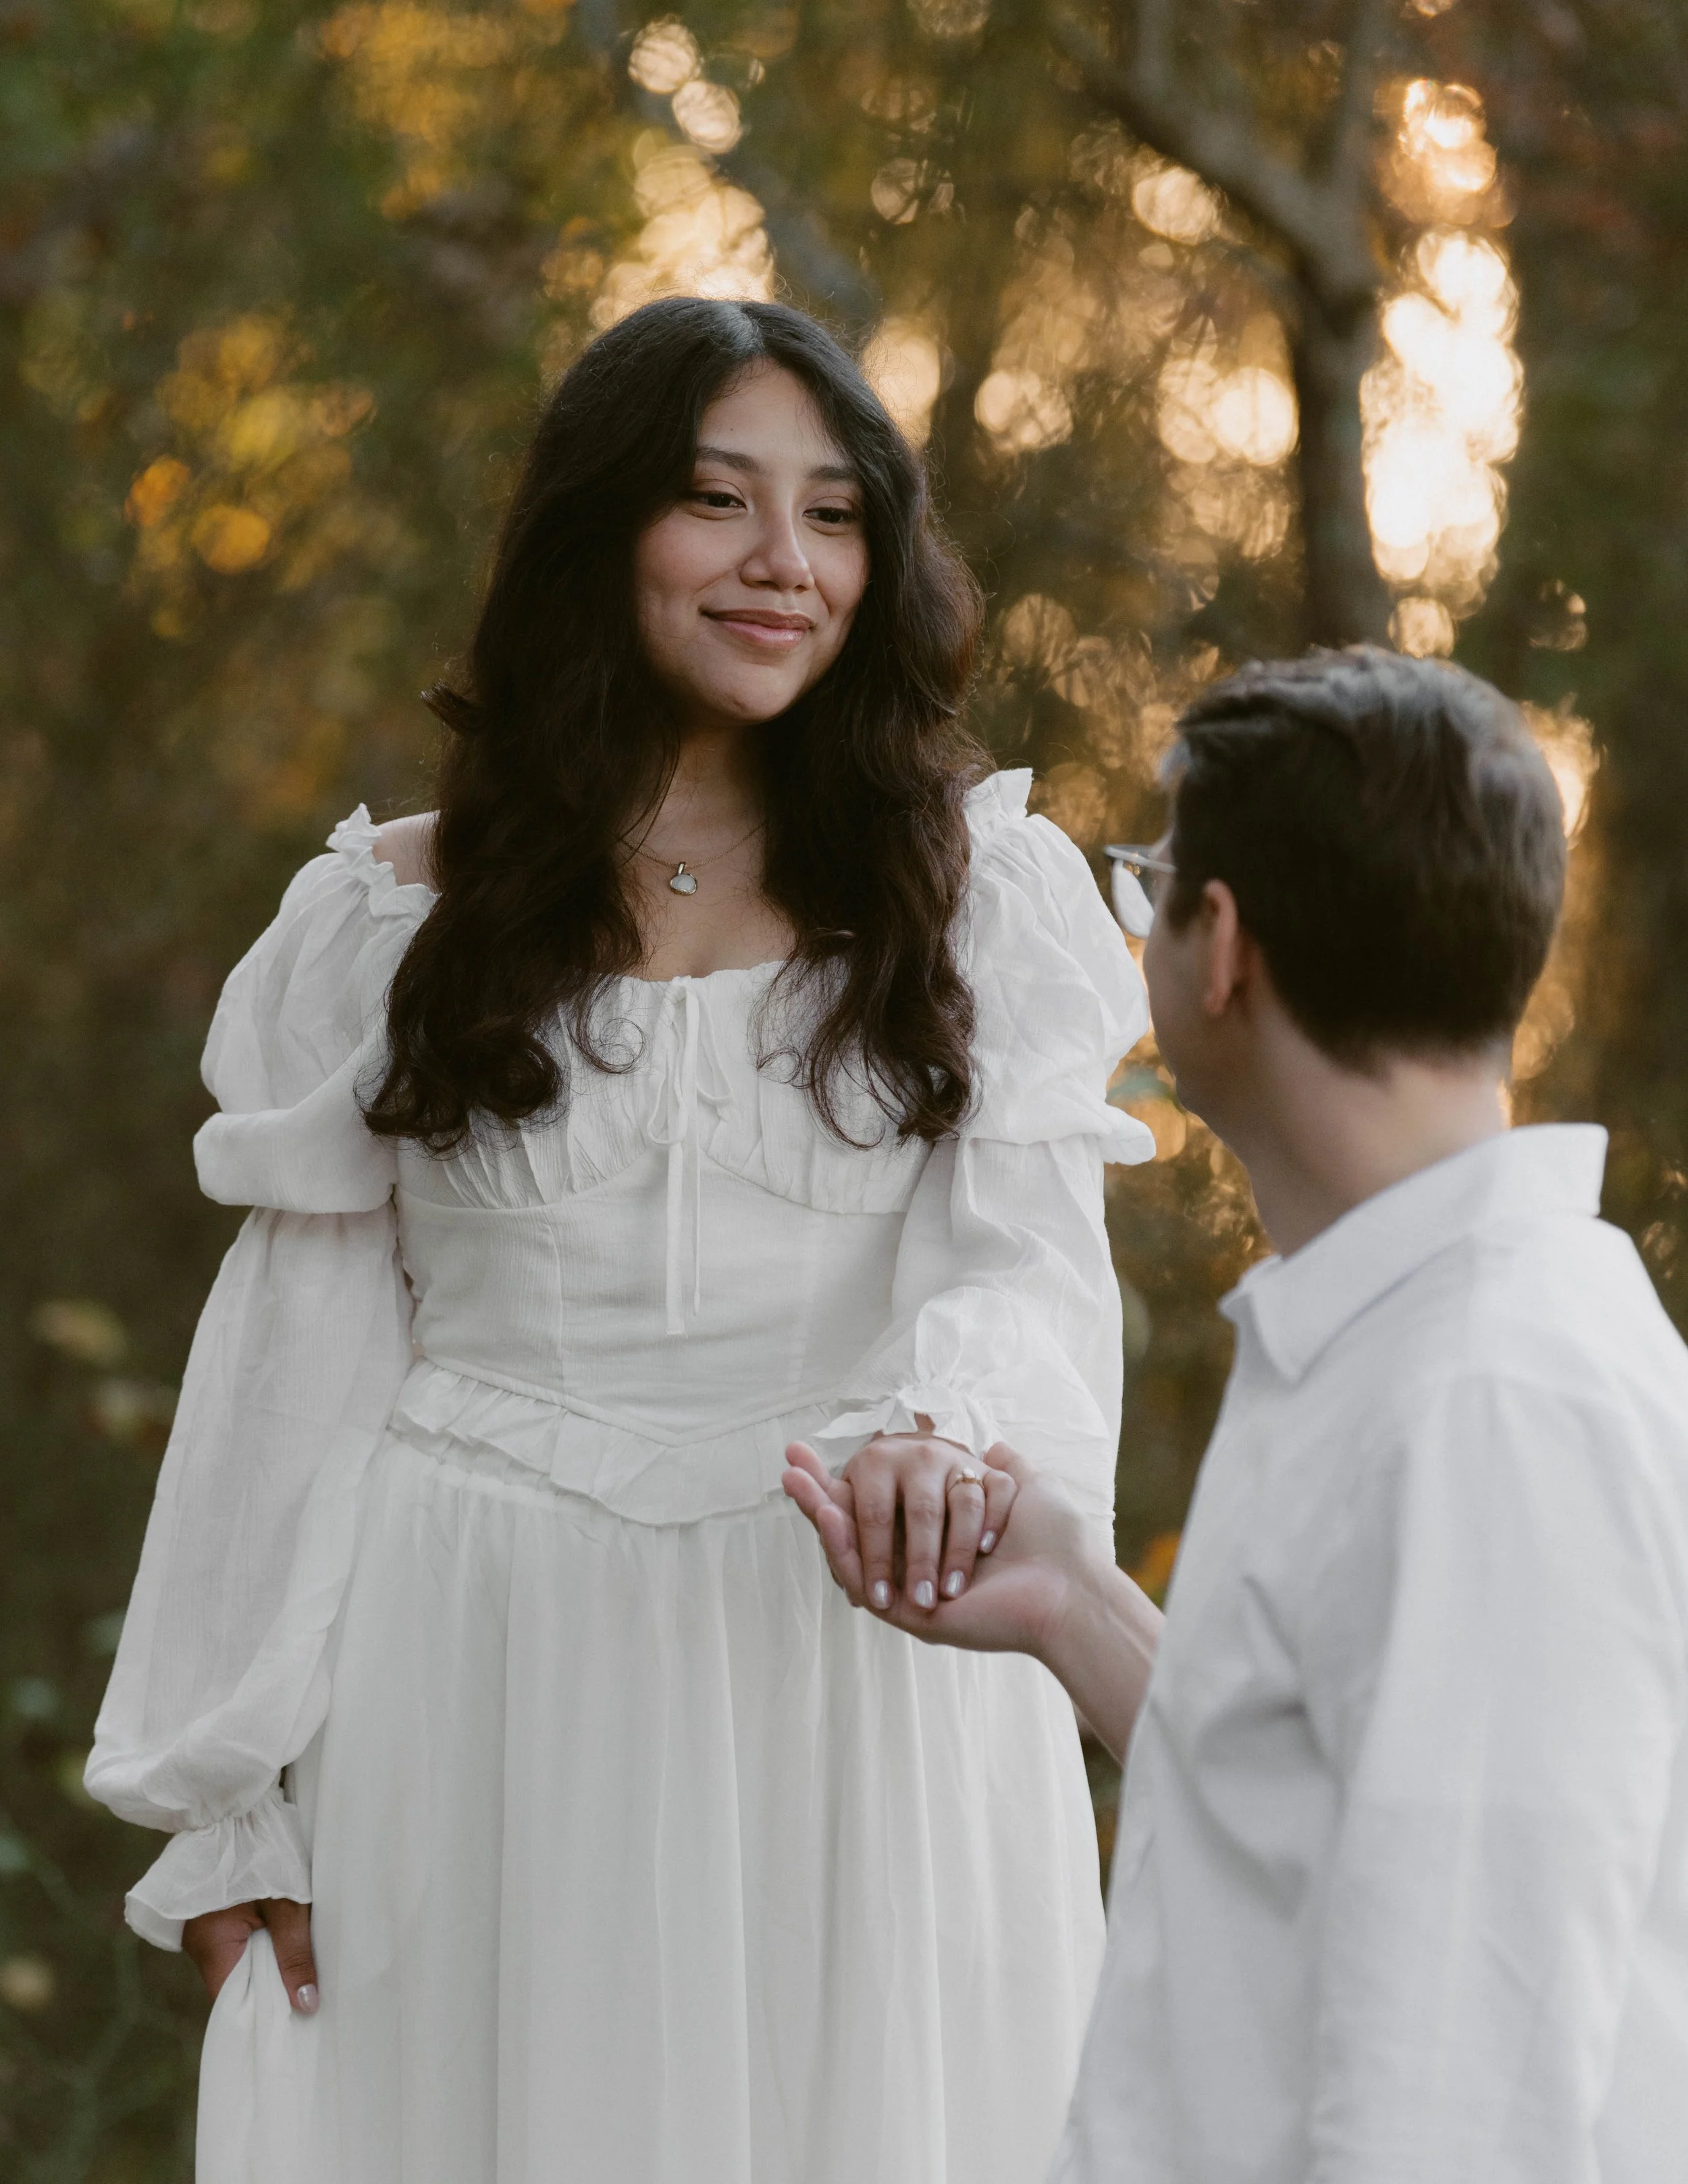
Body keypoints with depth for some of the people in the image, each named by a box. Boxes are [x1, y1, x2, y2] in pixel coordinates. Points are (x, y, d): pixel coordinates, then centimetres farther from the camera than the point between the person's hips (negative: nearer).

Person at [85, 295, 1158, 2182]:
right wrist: (232, 1802, 4)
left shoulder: (978, 890, 4)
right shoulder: (395, 923, 5)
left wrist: (945, 1425, -32)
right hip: (484, 1686, 0)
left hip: (847, 1676, 0)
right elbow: (300, 1360, 7)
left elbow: (1030, 1258, -8)